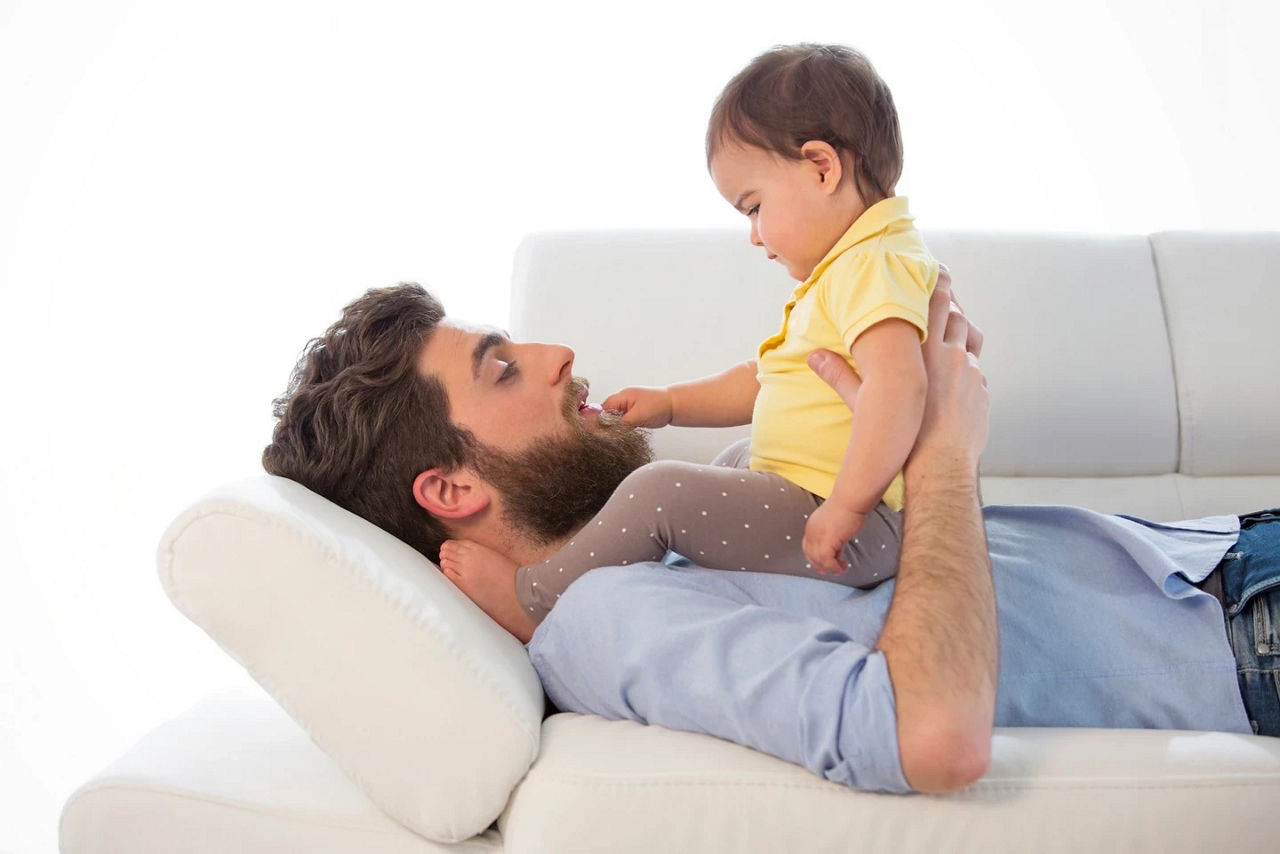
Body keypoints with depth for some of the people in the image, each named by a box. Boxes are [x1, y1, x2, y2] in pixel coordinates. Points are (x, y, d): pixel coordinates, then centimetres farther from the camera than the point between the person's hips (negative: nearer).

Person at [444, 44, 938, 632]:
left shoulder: (876, 266, -17)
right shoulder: (844, 270, 19)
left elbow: (897, 383, -34)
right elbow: (766, 381, 26)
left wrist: (848, 505, -35)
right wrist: (671, 404, 19)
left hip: (858, 535, -12)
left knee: (661, 492, -19)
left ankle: (528, 602, -4)